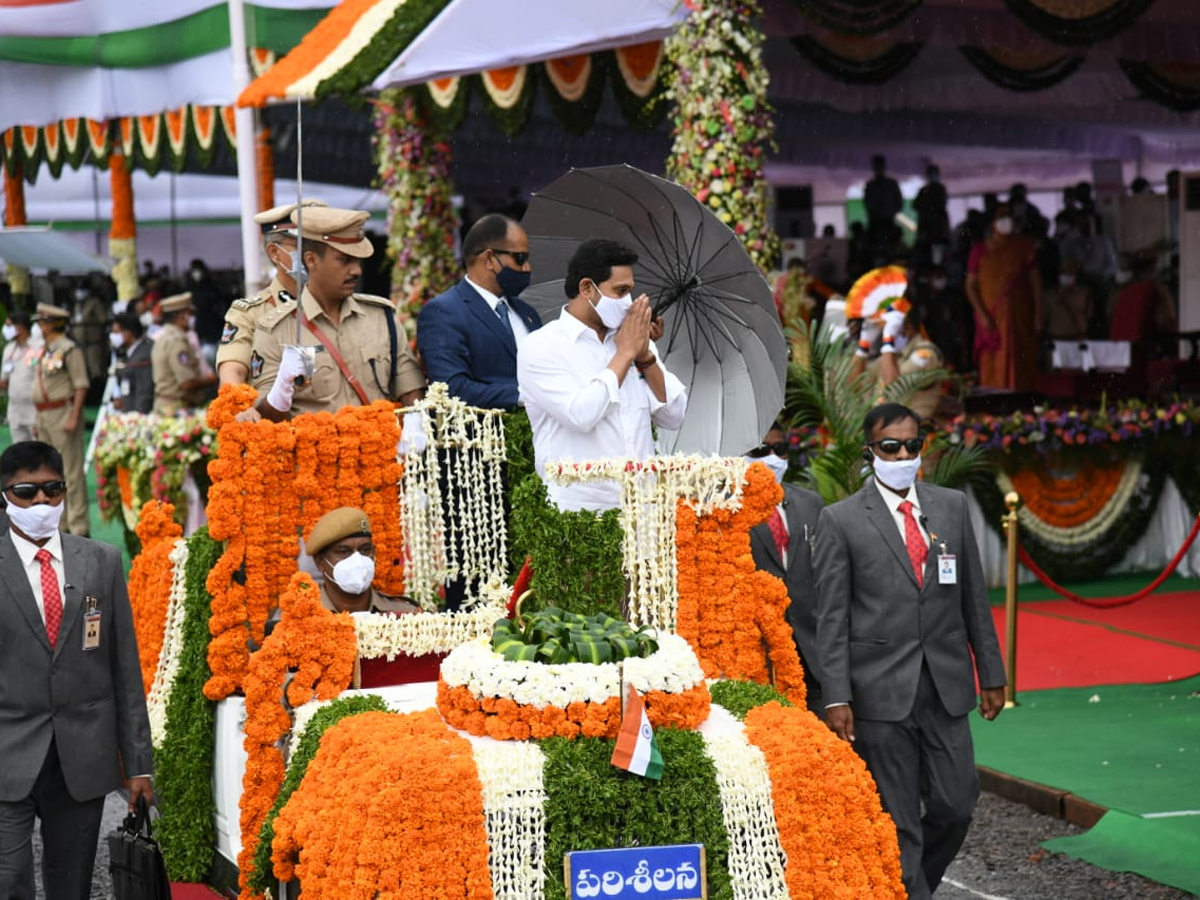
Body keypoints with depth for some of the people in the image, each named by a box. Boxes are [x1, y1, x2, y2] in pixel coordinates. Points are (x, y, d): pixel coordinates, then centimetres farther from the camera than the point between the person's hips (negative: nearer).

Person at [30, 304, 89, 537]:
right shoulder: (46, 351, 17)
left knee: (71, 471, -8)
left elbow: (81, 386, -15)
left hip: (63, 412, -10)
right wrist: (39, 420, 19)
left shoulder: (69, 349, -11)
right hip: (45, 416, 10)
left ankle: (78, 525, -7)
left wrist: (74, 418, -21)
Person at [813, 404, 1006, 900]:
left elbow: (975, 598, 12)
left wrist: (992, 674, 10)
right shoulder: (840, 520, -3)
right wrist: (836, 698, -10)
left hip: (947, 688, 4)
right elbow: (831, 618, -5)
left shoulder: (952, 506, 9)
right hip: (881, 692, -3)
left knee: (956, 804, 5)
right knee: (898, 822, 1)